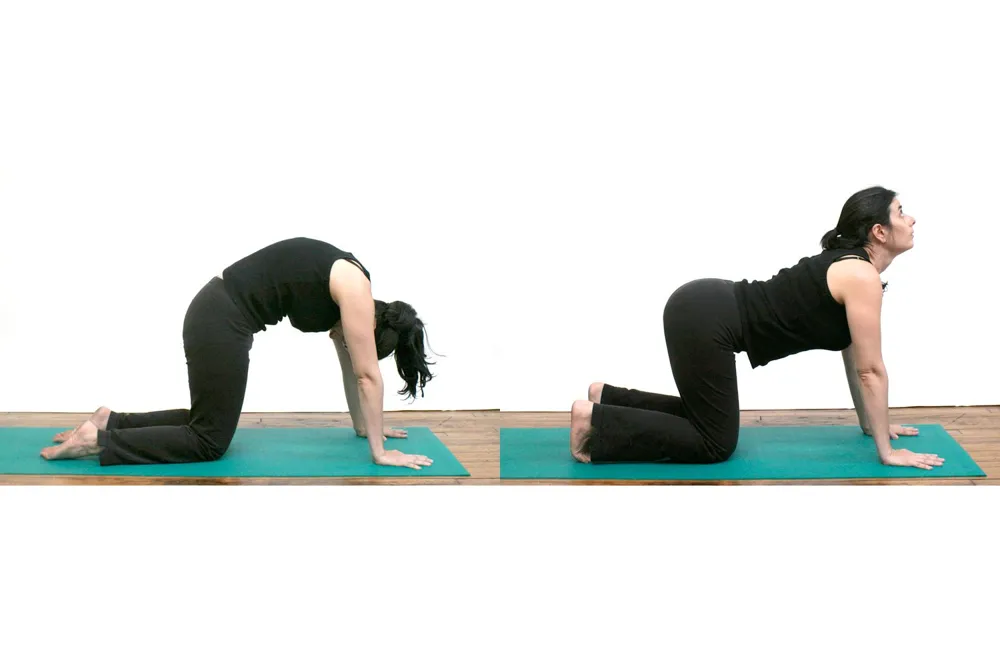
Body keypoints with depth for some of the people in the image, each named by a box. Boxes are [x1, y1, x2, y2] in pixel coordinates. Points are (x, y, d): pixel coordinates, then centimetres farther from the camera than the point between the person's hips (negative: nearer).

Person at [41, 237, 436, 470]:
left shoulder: (342, 289, 12)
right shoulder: (355, 289, -14)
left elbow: (349, 365, 23)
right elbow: (367, 374, -13)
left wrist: (363, 425, 29)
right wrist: (380, 453, -8)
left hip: (219, 313, 10)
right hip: (221, 321, -10)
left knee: (211, 421, 22)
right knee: (210, 441, 0)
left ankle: (112, 421, 22)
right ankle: (99, 440, -2)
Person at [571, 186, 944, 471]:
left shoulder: (850, 265, 15)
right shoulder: (862, 277, -14)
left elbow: (853, 355, 23)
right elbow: (870, 370, -13)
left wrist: (871, 423, 27)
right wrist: (887, 451, -8)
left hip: (704, 309, 10)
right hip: (703, 317, -10)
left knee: (709, 420, 21)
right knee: (715, 444, -1)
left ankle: (608, 398, 23)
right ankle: (594, 420, -3)